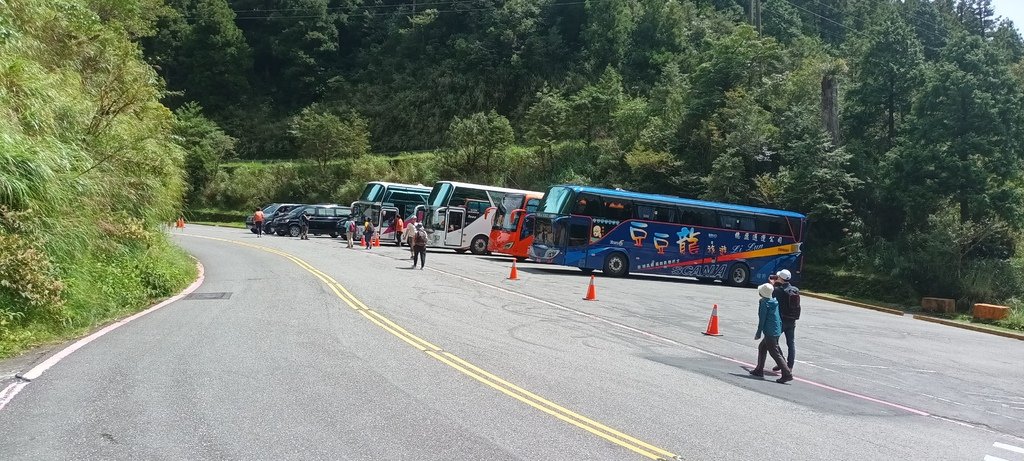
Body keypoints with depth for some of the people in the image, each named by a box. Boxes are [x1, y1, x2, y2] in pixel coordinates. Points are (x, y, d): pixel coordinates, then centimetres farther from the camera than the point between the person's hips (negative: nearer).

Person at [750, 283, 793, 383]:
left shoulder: (764, 302, -12)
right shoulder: (774, 301, 10)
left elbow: (762, 318, -13)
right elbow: (778, 317, 18)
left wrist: (759, 333, -9)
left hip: (770, 332, -9)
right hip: (777, 330, 9)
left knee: (775, 353, -8)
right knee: (762, 347, 22)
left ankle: (787, 374, -14)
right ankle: (759, 370, 27)